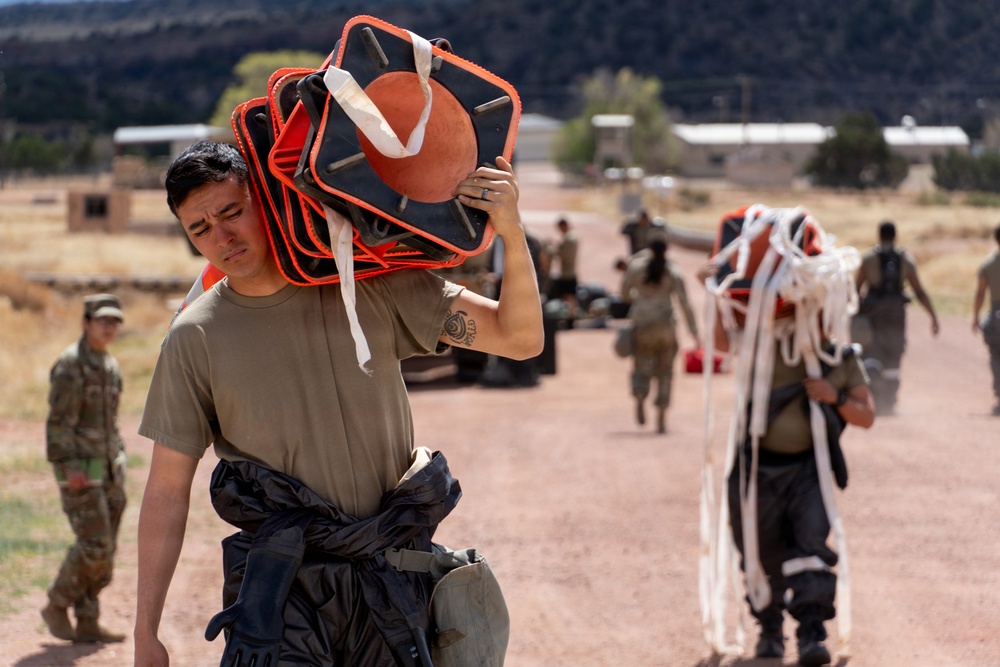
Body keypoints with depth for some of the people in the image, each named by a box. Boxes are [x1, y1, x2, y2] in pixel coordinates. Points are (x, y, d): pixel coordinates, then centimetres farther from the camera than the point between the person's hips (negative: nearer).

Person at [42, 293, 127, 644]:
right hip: (80, 471, -9)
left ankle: (87, 623, 10)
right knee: (94, 545, -13)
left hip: (106, 469, 9)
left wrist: (119, 460, 16)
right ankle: (57, 606, 5)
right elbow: (59, 420, -18)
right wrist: (71, 468, -24)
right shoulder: (70, 365, -14)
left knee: (105, 549, 6)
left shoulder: (109, 365, 13)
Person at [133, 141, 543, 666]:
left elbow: (518, 338, 0)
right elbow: (167, 490, 3)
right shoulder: (194, 338, 1)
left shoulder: (369, 286, 0)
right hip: (280, 589, -1)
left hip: (394, 583, 1)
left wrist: (512, 232, -18)